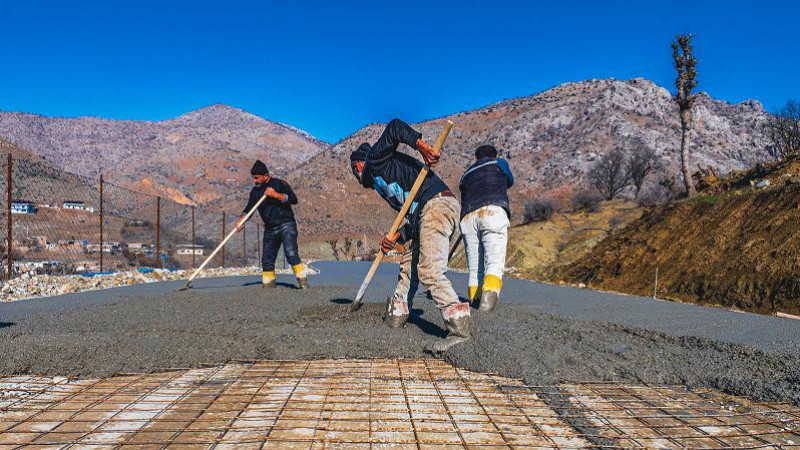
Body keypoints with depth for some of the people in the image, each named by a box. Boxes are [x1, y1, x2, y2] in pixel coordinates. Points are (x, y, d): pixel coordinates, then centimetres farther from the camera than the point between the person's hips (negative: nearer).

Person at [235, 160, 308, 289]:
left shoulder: (280, 184, -3)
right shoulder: (255, 191, 12)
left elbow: (294, 199, -14)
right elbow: (249, 209, 6)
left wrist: (275, 194, -24)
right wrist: (241, 220, -13)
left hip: (286, 225, -6)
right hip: (270, 229, 6)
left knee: (291, 254, -21)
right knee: (267, 260, 5)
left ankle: (303, 283, -20)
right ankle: (268, 288, 16)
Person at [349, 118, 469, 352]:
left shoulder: (375, 159, 7)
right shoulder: (380, 180, 31)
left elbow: (395, 127, -9)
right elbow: (408, 212, 25)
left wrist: (422, 147, -21)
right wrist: (395, 237, 12)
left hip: (436, 205, -10)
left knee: (430, 271, -19)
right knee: (408, 265, 18)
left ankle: (459, 327, -24)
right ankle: (396, 314, 31)